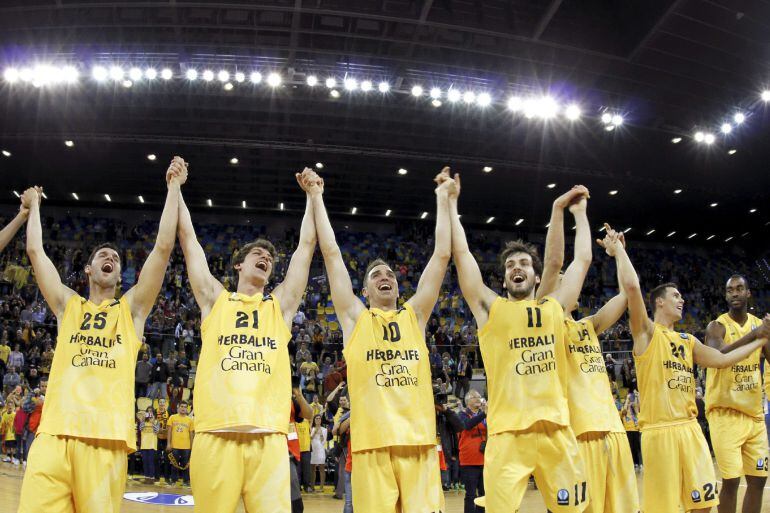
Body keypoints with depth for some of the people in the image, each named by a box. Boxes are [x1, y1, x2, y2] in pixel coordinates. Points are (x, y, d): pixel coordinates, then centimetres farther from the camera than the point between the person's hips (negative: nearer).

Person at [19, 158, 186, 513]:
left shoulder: (131, 308, 15)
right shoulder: (68, 306, 20)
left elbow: (163, 247, 8)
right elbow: (35, 251, 21)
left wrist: (173, 187, 8)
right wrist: (33, 206, 34)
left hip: (107, 435, -1)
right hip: (54, 432, 2)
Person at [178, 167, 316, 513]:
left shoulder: (280, 305, 19)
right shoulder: (215, 300, 16)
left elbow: (306, 244, 21)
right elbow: (188, 237, 18)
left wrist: (312, 195, 26)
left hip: (269, 436, 1)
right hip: (216, 433, -1)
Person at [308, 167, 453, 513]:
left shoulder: (415, 315, 16)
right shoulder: (355, 318, 11)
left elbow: (442, 255, 16)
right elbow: (331, 253, 10)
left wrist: (442, 199, 20)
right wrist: (317, 197, 13)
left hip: (420, 442, 2)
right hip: (372, 444, -2)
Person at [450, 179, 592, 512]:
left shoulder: (554, 308, 16)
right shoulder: (491, 308, 8)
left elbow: (582, 260, 22)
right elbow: (461, 253, 4)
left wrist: (579, 212, 28)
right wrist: (451, 201, 7)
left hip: (557, 430, 3)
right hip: (508, 432, -3)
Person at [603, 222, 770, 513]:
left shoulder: (688, 341, 19)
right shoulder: (646, 332, -3)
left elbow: (722, 360, 20)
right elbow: (632, 286, -18)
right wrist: (618, 250, -10)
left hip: (690, 428, 7)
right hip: (659, 430, -7)